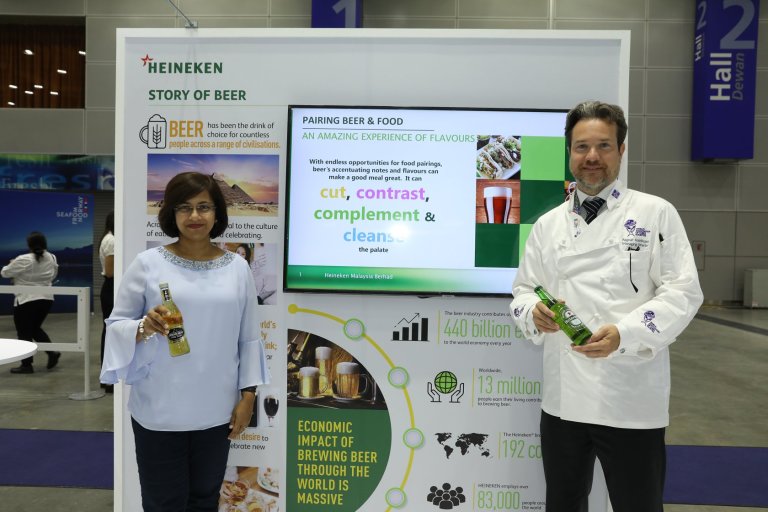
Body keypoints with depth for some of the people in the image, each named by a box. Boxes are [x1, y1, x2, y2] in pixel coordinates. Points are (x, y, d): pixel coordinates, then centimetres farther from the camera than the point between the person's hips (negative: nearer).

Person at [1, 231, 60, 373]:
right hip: (46, 298, 6)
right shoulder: (52, 258, 2)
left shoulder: (23, 260, -15)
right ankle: (52, 352, 9)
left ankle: (27, 364, 11)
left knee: (24, 333, 6)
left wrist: (12, 264, 18)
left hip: (26, 300, -6)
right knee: (35, 328, 22)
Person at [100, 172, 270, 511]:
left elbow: (249, 338, 4)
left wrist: (248, 395, 2)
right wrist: (144, 327, -22)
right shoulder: (147, 264, -5)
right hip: (159, 412, -2)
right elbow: (115, 325, -1)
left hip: (216, 411, 2)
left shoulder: (237, 267, 1)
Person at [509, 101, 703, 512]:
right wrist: (535, 313, -13)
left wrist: (624, 334, -22)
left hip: (632, 401, -3)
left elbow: (683, 292, -8)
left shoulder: (656, 213, -2)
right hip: (563, 397, 4)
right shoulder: (547, 224, 8)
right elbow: (523, 291, 10)